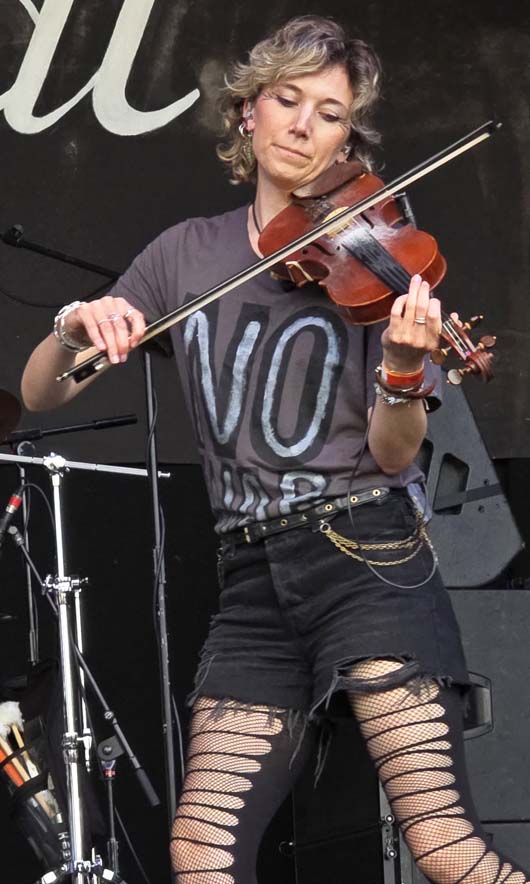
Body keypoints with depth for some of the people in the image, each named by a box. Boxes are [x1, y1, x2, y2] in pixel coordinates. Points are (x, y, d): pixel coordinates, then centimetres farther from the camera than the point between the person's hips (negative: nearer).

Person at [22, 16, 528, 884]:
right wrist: (74, 330, -11)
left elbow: (391, 456, -6)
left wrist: (404, 372, -27)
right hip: (254, 579, 4)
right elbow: (40, 395, 11)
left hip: (366, 556, -4)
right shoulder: (187, 254, 12)